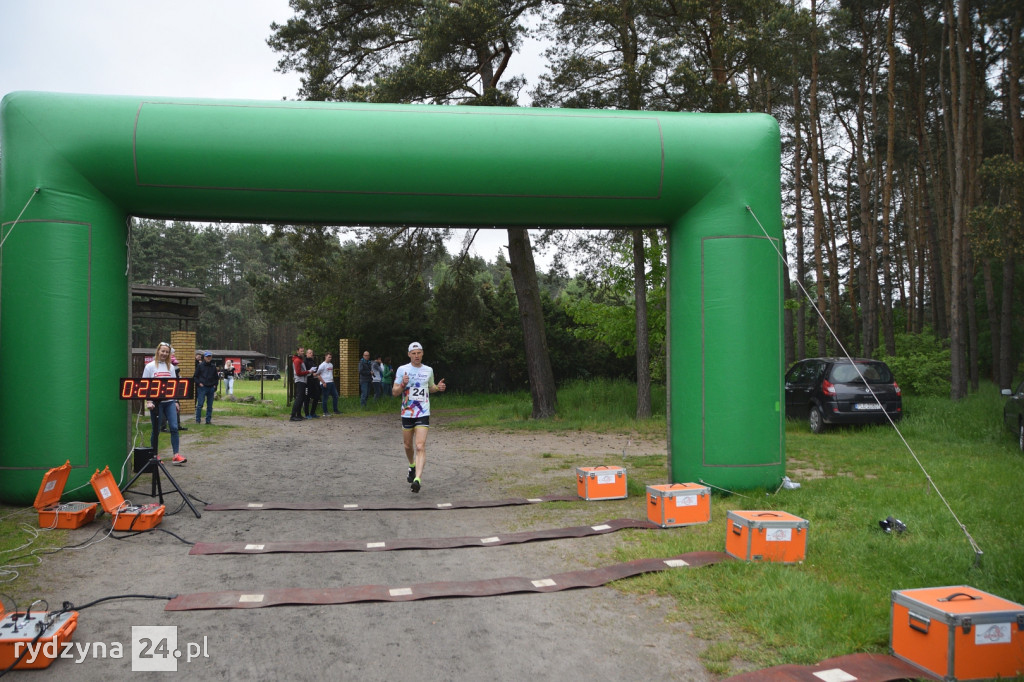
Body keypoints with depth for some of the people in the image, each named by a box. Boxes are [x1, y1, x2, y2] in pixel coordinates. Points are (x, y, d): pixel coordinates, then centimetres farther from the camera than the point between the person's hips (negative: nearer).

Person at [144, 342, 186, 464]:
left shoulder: (170, 367, 12)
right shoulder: (150, 367, 0)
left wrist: (176, 401, 11)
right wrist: (148, 401, -12)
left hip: (169, 401, 3)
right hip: (156, 402, -3)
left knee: (174, 427, -6)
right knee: (156, 430, 4)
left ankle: (176, 455, -7)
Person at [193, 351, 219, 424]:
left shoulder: (213, 367, 10)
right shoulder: (200, 366, 1)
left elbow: (216, 378, 19)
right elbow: (195, 377, 4)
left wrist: (215, 385, 7)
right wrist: (199, 383, -8)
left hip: (211, 388, 3)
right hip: (202, 388, -3)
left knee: (210, 406, 6)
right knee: (200, 404, -6)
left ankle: (208, 420, 13)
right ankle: (198, 420, 2)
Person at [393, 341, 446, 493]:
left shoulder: (428, 370, 7)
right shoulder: (402, 369, 1)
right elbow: (394, 392, 1)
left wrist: (438, 387, 3)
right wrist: (403, 385, -19)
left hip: (423, 414, -1)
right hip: (407, 413, 1)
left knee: (420, 447, -15)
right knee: (408, 445, 14)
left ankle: (417, 479, -23)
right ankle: (412, 466, 44)